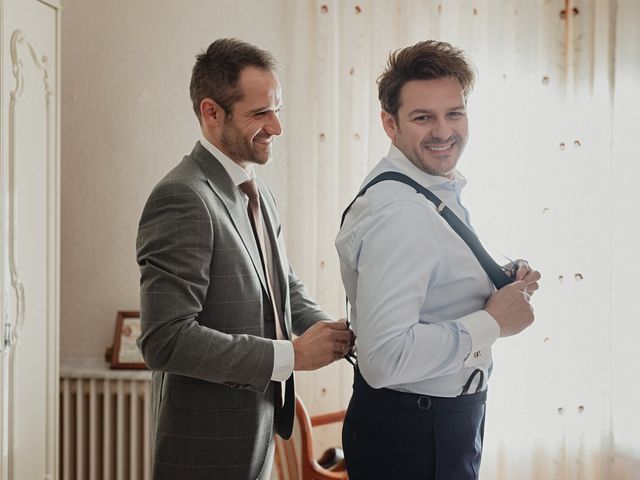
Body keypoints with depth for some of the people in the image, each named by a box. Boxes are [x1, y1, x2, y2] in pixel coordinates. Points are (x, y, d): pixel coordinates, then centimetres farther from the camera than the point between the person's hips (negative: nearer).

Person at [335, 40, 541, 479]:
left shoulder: (440, 190, 5)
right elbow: (384, 357, -33)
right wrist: (493, 322, -22)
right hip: (411, 441, -9)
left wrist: (502, 280, 1)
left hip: (449, 422, 9)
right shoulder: (399, 212, -25)